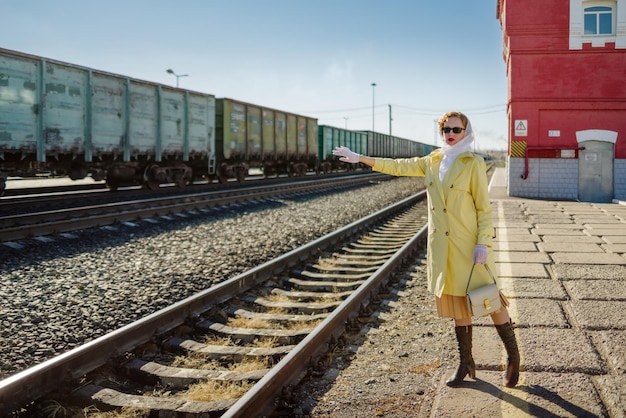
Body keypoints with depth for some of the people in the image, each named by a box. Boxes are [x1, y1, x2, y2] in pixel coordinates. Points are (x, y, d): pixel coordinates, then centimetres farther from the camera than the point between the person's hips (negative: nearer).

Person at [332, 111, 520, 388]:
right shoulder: (432, 162, 8)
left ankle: (513, 357, 18)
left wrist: (483, 243, -15)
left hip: (468, 245, -5)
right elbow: (399, 166, 15)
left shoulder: (473, 164, -7)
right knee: (457, 303, 11)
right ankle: (466, 363, 21)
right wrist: (360, 158, 14)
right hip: (442, 247, 5)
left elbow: (484, 207, -8)